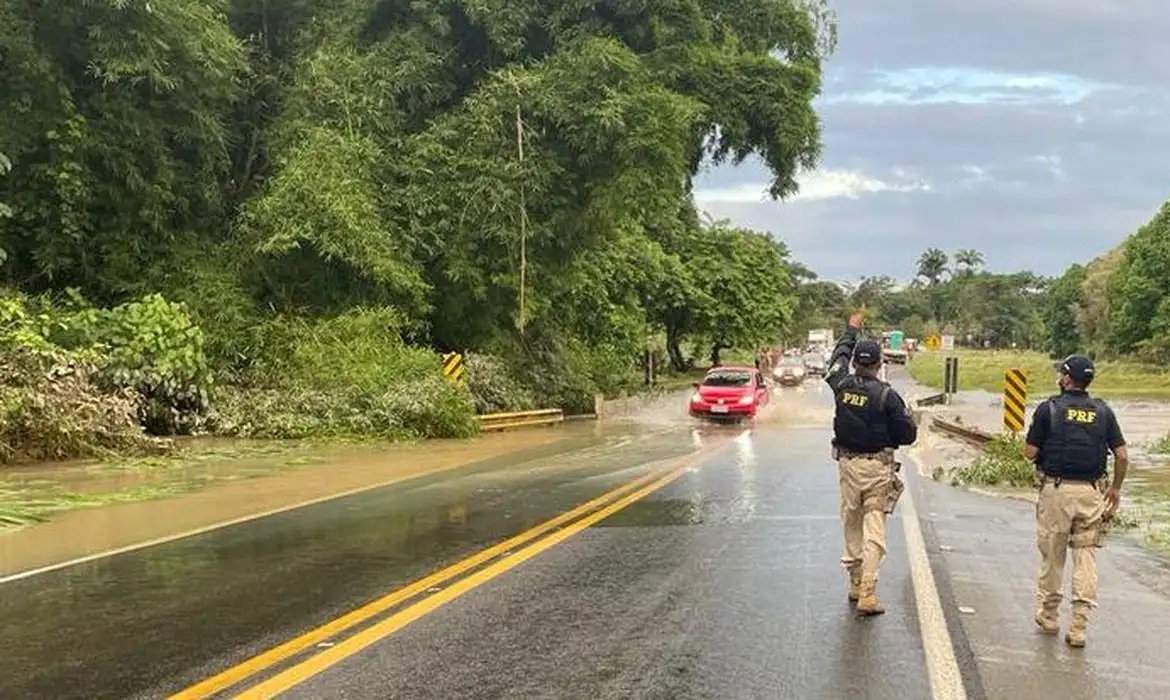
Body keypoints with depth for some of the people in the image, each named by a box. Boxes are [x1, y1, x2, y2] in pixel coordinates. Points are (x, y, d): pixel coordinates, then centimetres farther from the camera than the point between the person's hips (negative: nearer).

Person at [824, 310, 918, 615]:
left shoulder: (842, 385, -3)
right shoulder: (886, 395, -14)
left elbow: (838, 358, 20)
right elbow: (909, 435, -9)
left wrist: (852, 329, 33)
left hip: (848, 464, 4)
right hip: (878, 467, -4)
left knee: (851, 526, 17)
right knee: (874, 531, -2)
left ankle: (856, 584, 25)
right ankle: (867, 595, -5)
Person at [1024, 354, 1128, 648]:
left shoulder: (1049, 409, -6)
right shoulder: (1103, 411, 3)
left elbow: (1030, 453, -5)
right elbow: (1122, 457, 1)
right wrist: (1116, 489, 14)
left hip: (1056, 490, -2)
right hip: (1091, 492, 2)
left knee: (1052, 555, 11)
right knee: (1086, 557, 5)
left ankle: (1049, 615, 25)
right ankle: (1079, 627, 2)